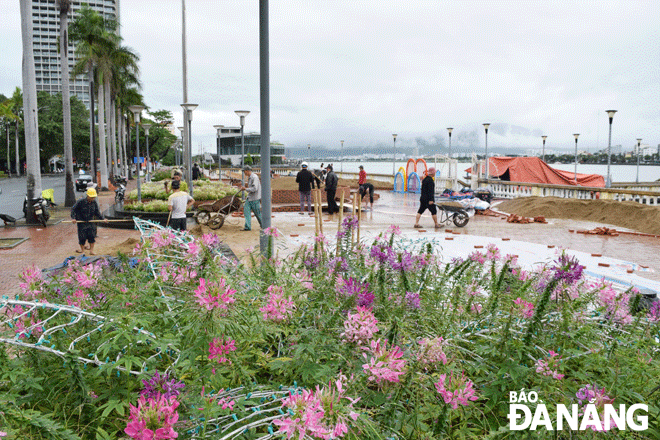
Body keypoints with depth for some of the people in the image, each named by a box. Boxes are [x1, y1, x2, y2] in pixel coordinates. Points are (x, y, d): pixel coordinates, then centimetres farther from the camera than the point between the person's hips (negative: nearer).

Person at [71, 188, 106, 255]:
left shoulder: (94, 202, -2)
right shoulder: (81, 202, -14)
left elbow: (97, 212, 7)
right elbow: (73, 209, -7)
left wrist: (103, 218, -4)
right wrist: (73, 218, -19)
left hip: (90, 222, 3)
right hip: (81, 222, -3)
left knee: (92, 236, -2)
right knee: (82, 236, 2)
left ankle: (91, 250, 8)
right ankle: (82, 249, 23)